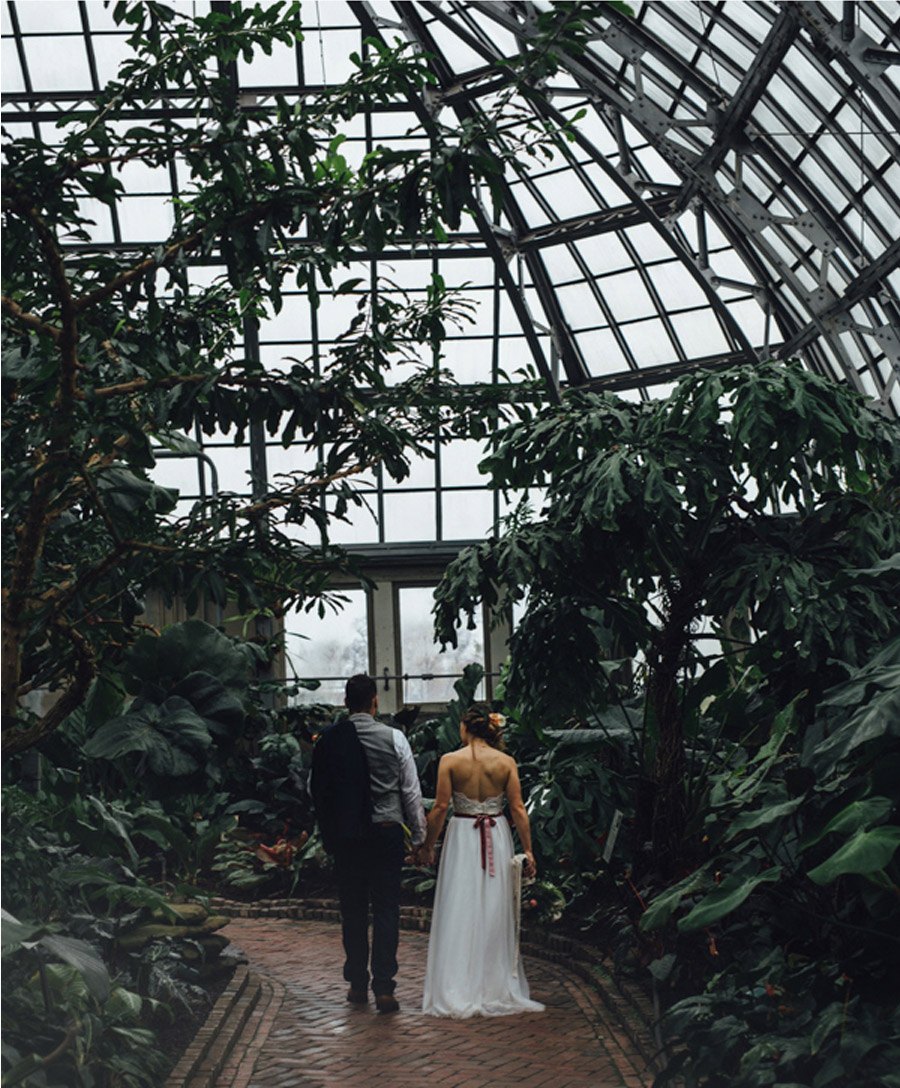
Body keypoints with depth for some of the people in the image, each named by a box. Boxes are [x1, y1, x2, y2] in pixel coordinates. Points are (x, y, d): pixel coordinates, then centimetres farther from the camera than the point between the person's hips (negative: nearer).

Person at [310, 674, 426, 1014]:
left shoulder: (327, 740, -2)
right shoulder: (393, 738, -6)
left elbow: (315, 789, 7)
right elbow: (412, 791, -1)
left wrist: (328, 832, 20)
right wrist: (419, 834, 9)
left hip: (344, 836, 2)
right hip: (386, 831, -2)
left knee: (353, 910, 11)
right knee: (386, 909, 2)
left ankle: (357, 985, 18)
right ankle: (384, 988, -3)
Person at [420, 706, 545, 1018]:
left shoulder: (450, 761, -7)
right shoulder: (506, 762, -2)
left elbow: (440, 807, -7)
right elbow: (518, 809, -2)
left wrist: (428, 845, 3)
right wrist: (527, 850, 3)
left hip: (462, 838, -2)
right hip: (497, 839, 2)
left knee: (459, 912, 4)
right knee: (495, 912, 11)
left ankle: (458, 991, 4)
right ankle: (497, 988, 16)